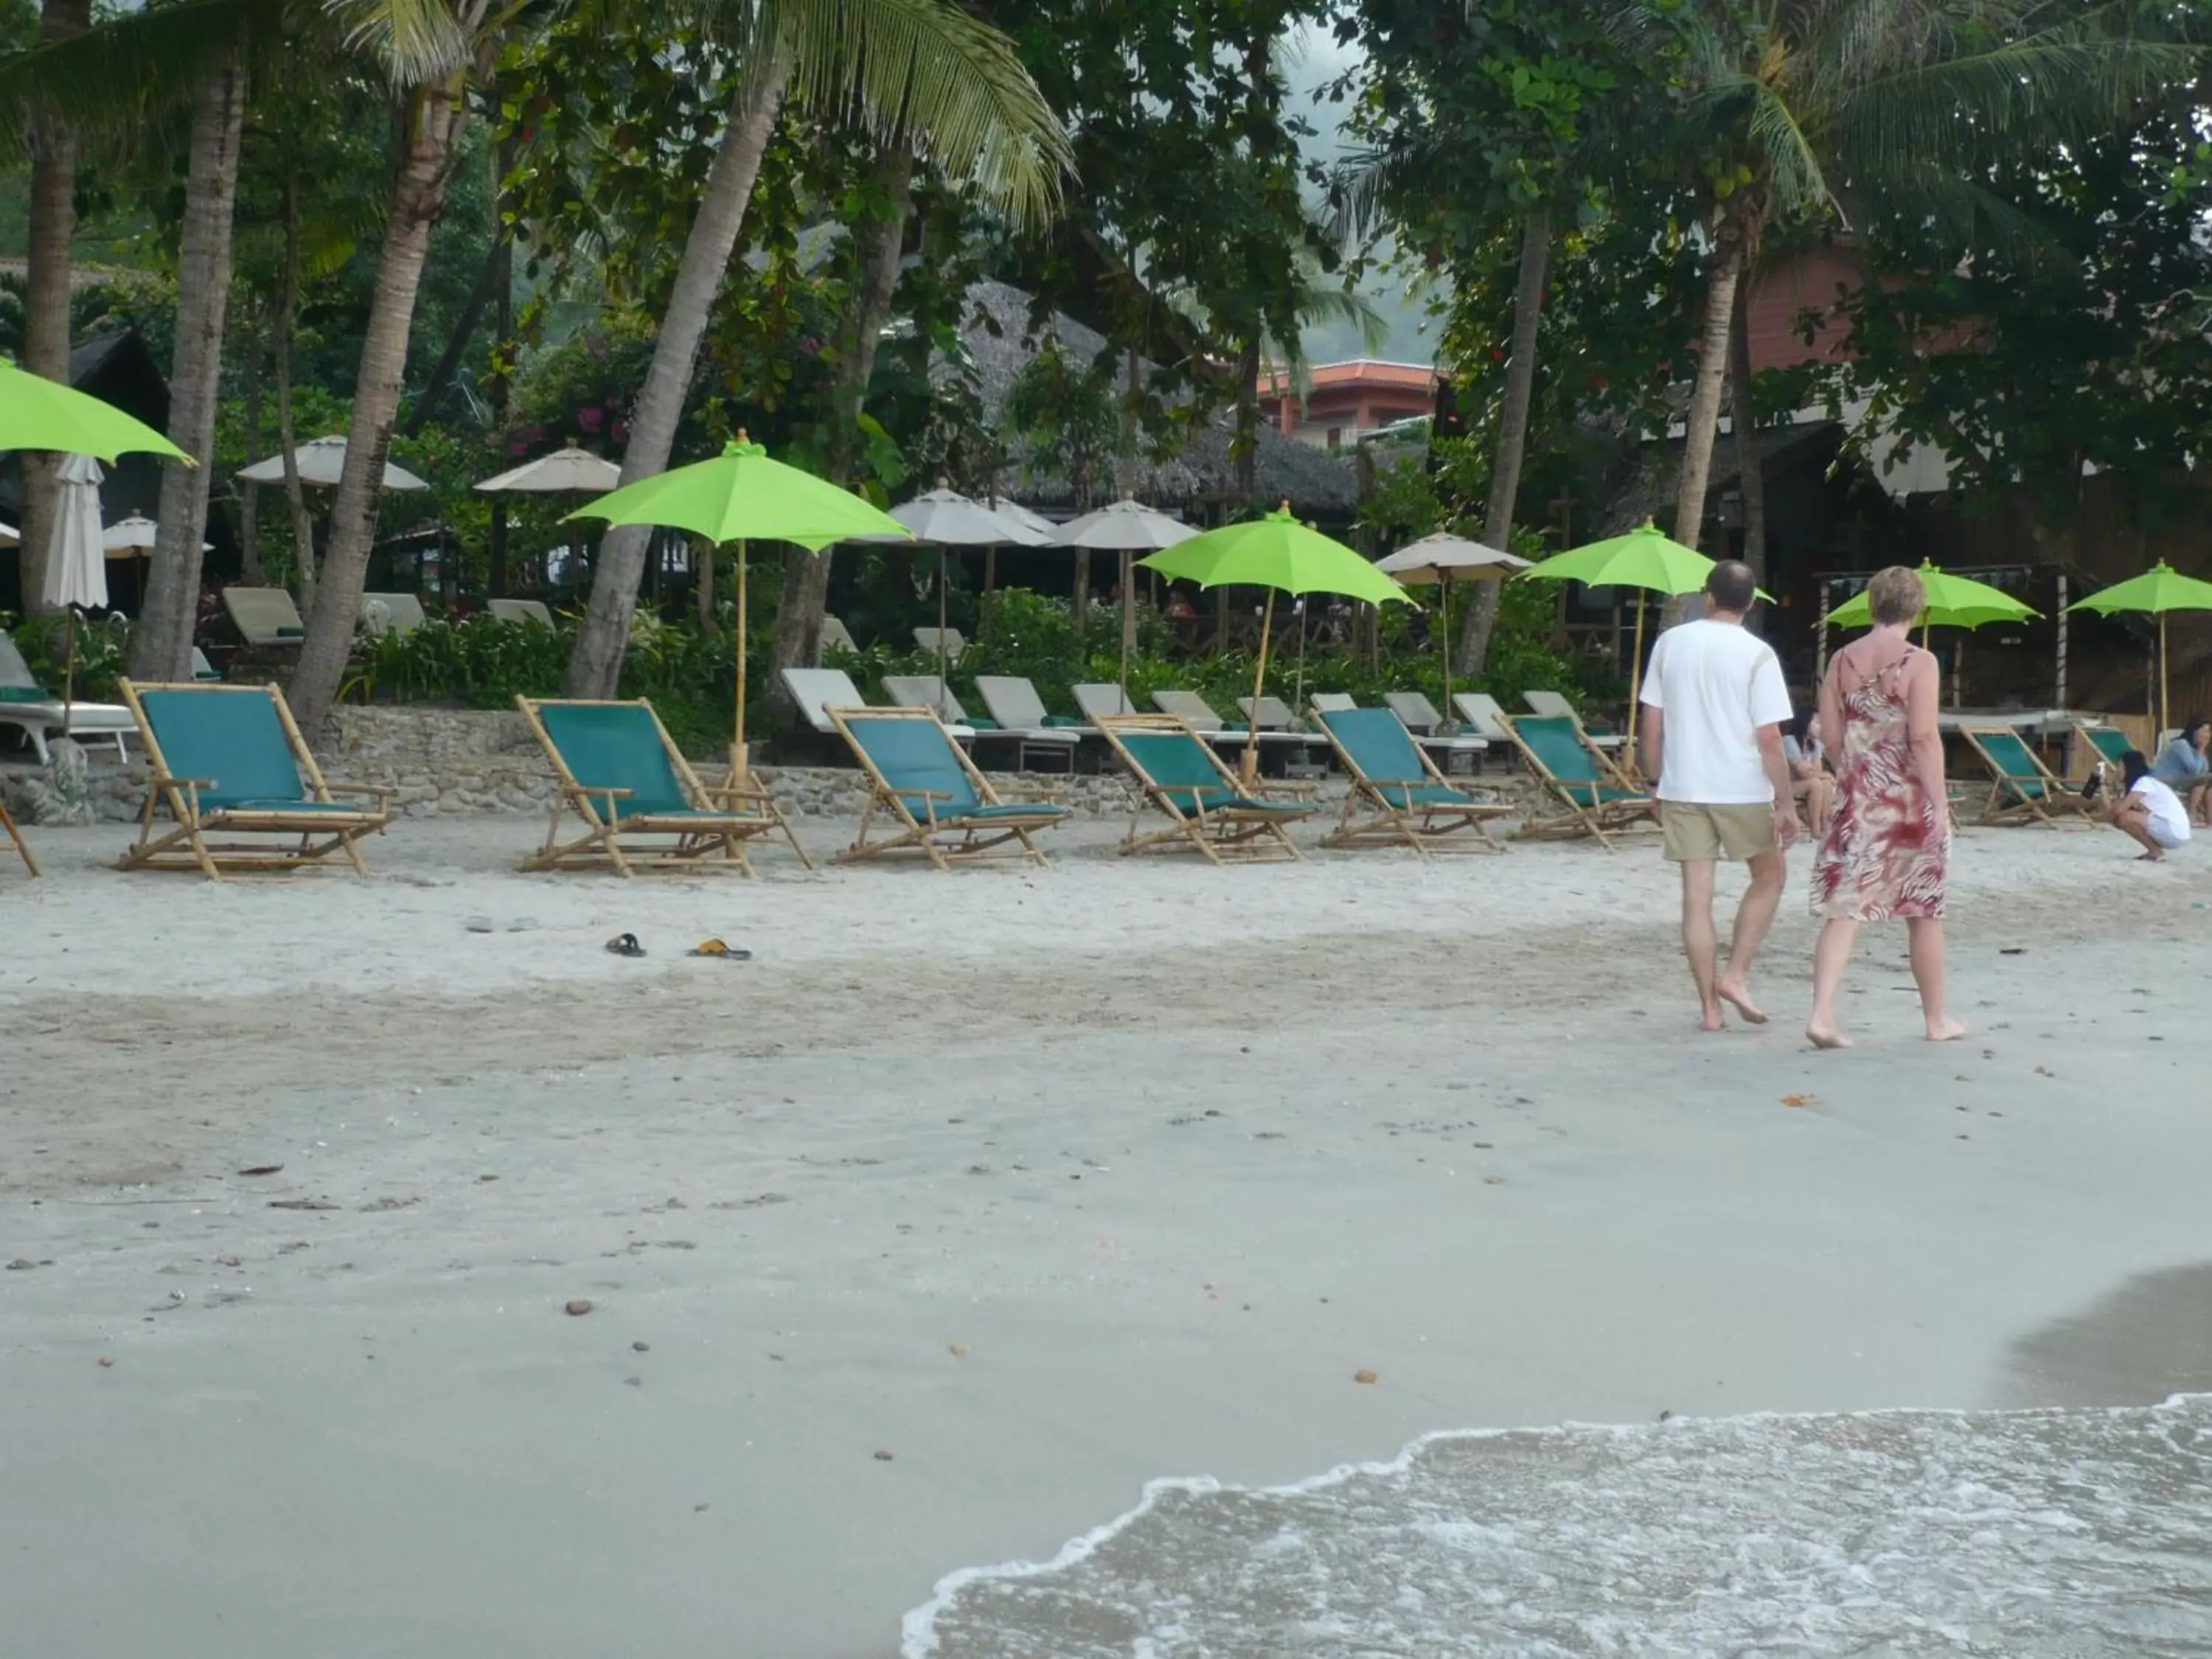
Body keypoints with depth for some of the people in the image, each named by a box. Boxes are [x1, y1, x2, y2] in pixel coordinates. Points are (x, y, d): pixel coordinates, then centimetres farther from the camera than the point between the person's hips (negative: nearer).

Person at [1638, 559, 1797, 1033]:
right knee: (1768, 879, 18)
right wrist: (1786, 803, -6)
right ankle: (1735, 975, 7)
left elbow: (1652, 726, 7)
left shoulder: (1670, 643, 3)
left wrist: (1661, 783, 17)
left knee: (1696, 896, 4)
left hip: (1682, 788, 3)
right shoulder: (1757, 654, -8)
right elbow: (1769, 738, -11)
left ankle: (1710, 1007, 6)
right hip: (1741, 790, -3)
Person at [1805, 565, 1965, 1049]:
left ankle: (1822, 1014, -13)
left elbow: (1830, 734, 6)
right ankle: (1937, 1019, 23)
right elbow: (1924, 738, -16)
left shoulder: (1842, 660, 4)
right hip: (1909, 800, -3)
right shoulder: (1918, 662, -10)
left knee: (1843, 909, 1)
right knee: (1925, 914, 10)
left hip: (1856, 798, 4)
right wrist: (1940, 802, -13)